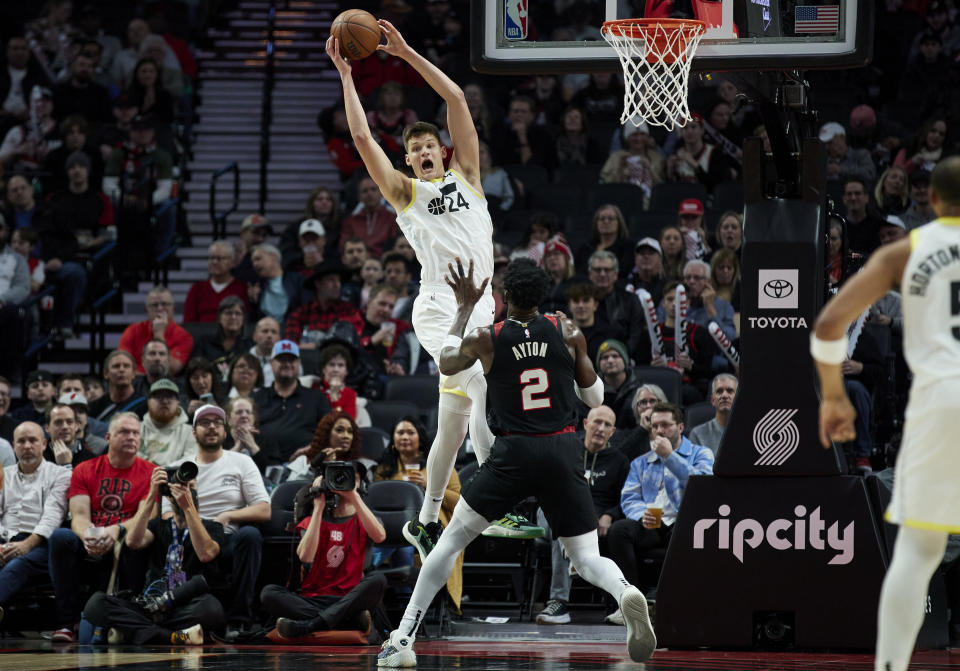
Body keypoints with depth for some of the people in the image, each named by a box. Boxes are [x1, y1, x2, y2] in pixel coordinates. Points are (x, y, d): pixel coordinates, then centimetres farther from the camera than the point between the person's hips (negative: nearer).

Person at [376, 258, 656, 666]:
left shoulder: (485, 339, -1)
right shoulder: (566, 333, 2)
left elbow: (446, 365, 21)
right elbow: (596, 398, 12)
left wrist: (464, 310, 28)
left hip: (514, 453, -1)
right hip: (564, 452, 1)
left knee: (451, 540, 13)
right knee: (587, 560, 5)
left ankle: (403, 638, 9)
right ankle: (625, 593, -30)